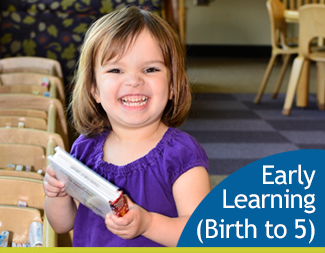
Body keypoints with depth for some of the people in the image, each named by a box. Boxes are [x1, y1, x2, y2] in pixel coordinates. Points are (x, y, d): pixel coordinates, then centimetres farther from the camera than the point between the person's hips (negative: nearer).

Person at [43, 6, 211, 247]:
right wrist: (59, 195, -16)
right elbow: (62, 225, 4)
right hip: (86, 245, 3)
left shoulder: (181, 154, -18)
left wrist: (147, 224, -36)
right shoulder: (85, 148, -6)